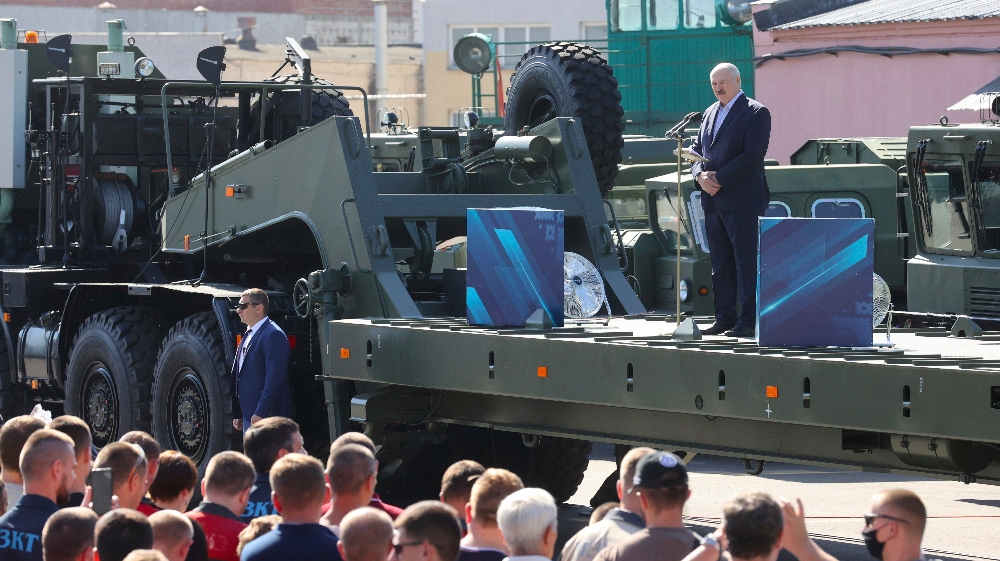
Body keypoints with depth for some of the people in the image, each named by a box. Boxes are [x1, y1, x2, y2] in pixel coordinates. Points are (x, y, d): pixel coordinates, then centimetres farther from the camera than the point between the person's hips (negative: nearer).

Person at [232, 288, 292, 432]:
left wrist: (261, 414, -23)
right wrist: (238, 414, 17)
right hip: (248, 417, 10)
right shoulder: (248, 335, 18)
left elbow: (274, 378, -21)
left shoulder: (274, 335, -14)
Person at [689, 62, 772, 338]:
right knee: (720, 263, 9)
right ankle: (725, 318, 15)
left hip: (741, 199, -7)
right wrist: (700, 175, -3)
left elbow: (753, 156, -14)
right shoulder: (710, 113, 18)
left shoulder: (756, 113, -5)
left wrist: (719, 179, -15)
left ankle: (749, 321, -4)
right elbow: (696, 149, 18)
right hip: (713, 200, 7)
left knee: (746, 262, -6)